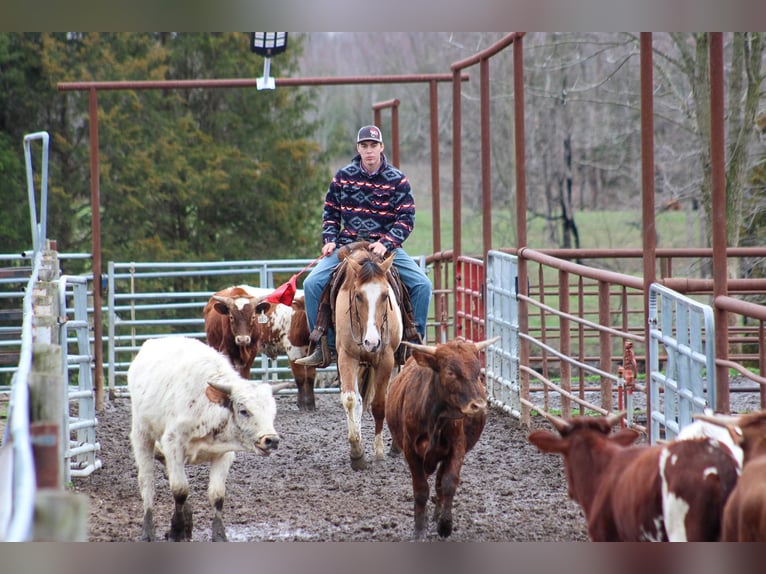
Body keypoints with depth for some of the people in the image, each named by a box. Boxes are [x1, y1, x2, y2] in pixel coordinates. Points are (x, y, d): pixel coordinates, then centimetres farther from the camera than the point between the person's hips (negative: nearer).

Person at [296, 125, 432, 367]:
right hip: (347, 245, 1)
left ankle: (415, 342, -3)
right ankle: (324, 347, -10)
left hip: (385, 246, -1)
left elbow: (406, 219, -5)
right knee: (312, 283, -19)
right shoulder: (343, 177, 5)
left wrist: (385, 243, -18)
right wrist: (329, 240, -2)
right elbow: (330, 213, 14)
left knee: (422, 285, -19)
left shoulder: (397, 180, -1)